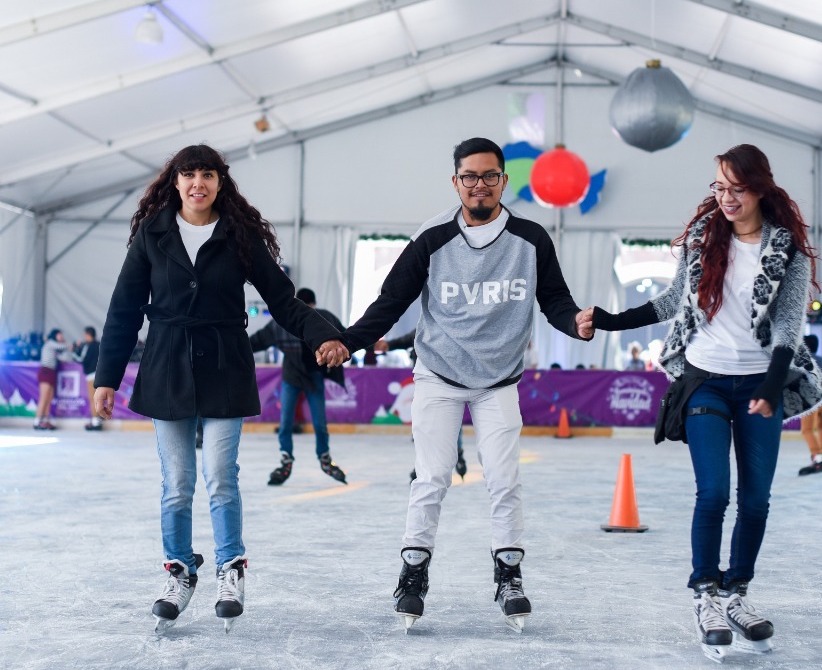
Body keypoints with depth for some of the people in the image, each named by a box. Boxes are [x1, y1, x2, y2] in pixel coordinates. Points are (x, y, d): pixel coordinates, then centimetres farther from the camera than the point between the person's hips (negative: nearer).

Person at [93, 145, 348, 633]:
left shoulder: (242, 236, 0)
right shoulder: (152, 234, 2)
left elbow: (283, 299, -1)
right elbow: (125, 310, 4)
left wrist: (325, 337, -16)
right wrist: (107, 377, 1)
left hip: (224, 372, -1)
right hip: (168, 372, 1)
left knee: (220, 478, -6)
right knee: (177, 484, 5)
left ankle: (232, 571, 12)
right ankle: (181, 571, 23)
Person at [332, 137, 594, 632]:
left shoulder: (531, 240, -3)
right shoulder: (433, 241, -6)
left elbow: (555, 299, 1)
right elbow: (391, 302, -5)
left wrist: (577, 322, -22)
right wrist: (347, 341, -18)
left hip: (500, 382, 1)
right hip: (438, 378, -1)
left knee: (505, 479, -2)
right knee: (433, 479, -3)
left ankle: (510, 576, 14)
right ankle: (414, 574, 10)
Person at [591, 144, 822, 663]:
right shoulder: (703, 236, 2)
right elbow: (674, 302, 13)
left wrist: (772, 388, -19)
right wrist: (612, 321, 7)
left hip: (759, 385, 0)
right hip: (705, 381, 0)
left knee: (756, 499, 4)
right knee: (713, 493, -10)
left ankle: (737, 594, 21)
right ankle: (708, 597, 4)